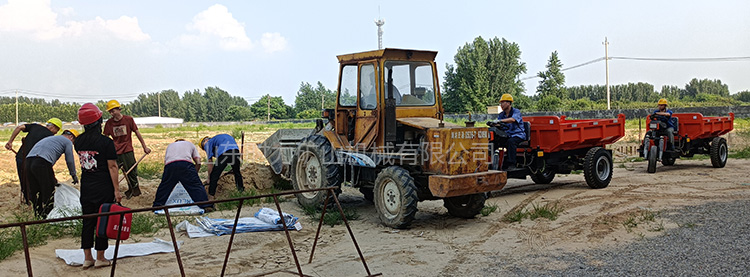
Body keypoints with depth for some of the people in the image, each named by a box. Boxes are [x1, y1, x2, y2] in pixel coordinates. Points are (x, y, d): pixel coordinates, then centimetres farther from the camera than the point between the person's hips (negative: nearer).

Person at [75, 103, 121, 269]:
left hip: (86, 188, 5)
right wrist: (117, 190, -11)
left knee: (87, 221, 12)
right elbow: (112, 167, -14)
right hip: (104, 189, -5)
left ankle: (87, 258, 18)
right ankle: (100, 258, 12)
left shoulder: (78, 141, 2)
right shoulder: (106, 142, -14)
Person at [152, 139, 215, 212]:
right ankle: (207, 206, -5)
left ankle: (157, 206, 27)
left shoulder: (170, 145, 41)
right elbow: (198, 163, 22)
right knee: (196, 186, 1)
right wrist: (193, 175, 33)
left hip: (170, 165, 2)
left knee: (164, 186, 19)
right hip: (186, 164, -2)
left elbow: (165, 162, 32)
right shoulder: (190, 144, 35)